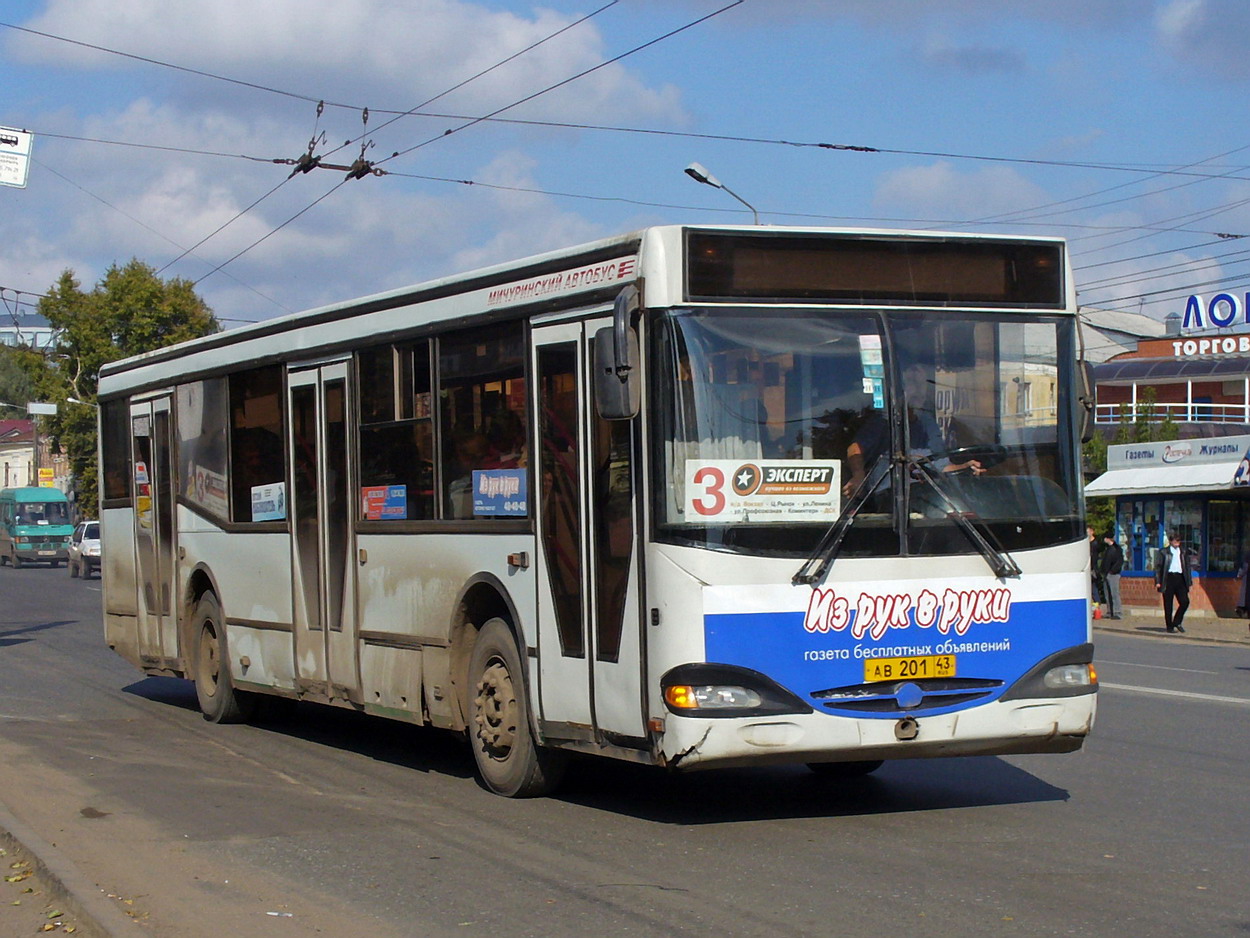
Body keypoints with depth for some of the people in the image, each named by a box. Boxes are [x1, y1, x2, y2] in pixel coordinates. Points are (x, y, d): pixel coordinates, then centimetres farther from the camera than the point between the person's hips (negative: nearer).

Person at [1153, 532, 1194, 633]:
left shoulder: (1184, 551, 14)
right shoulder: (1164, 552, 2)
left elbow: (1188, 566, 19)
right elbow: (1158, 567, 1)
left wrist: (1189, 581, 12)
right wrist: (1158, 581, -7)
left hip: (1180, 579, 4)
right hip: (1168, 578, -4)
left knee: (1185, 601, -5)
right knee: (1168, 605, 0)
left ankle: (1177, 622, 13)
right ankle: (1169, 626, 8)